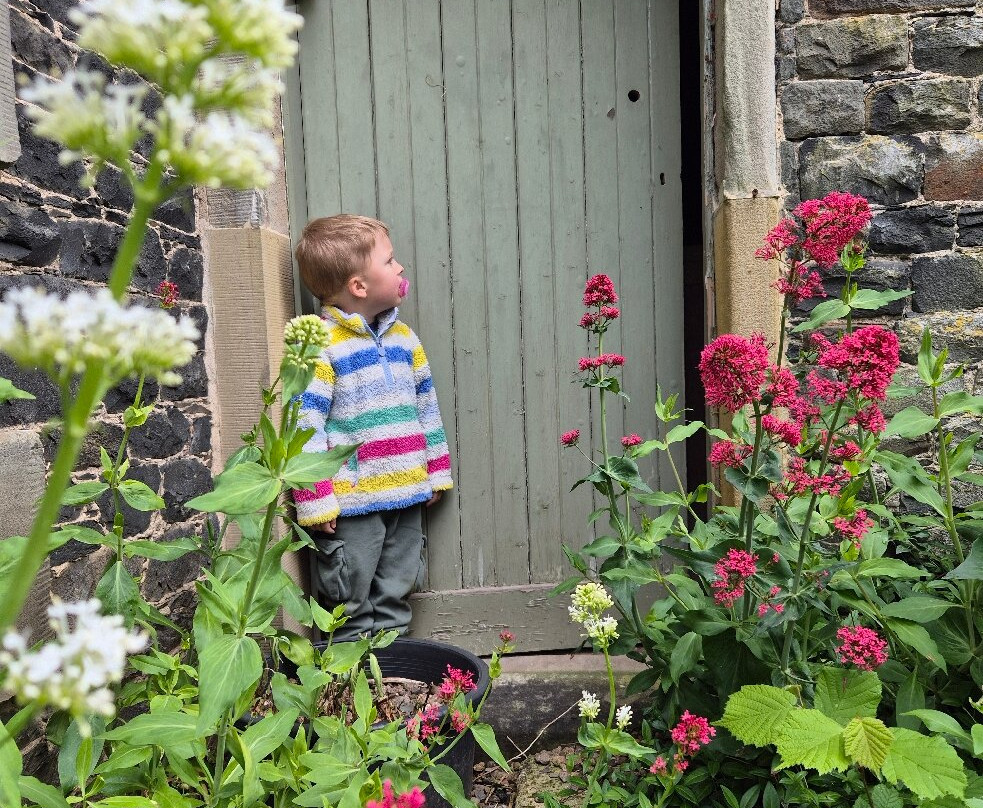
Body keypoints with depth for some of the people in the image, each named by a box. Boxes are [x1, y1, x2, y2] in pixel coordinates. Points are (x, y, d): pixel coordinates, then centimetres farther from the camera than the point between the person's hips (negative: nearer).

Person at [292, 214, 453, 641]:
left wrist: (436, 473, 14)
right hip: (351, 505, -6)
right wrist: (315, 502, -17)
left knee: (396, 599, 19)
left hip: (407, 497, 7)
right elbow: (305, 427, -16)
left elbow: (426, 406, 15)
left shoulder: (403, 337, 8)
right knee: (350, 608, 9)